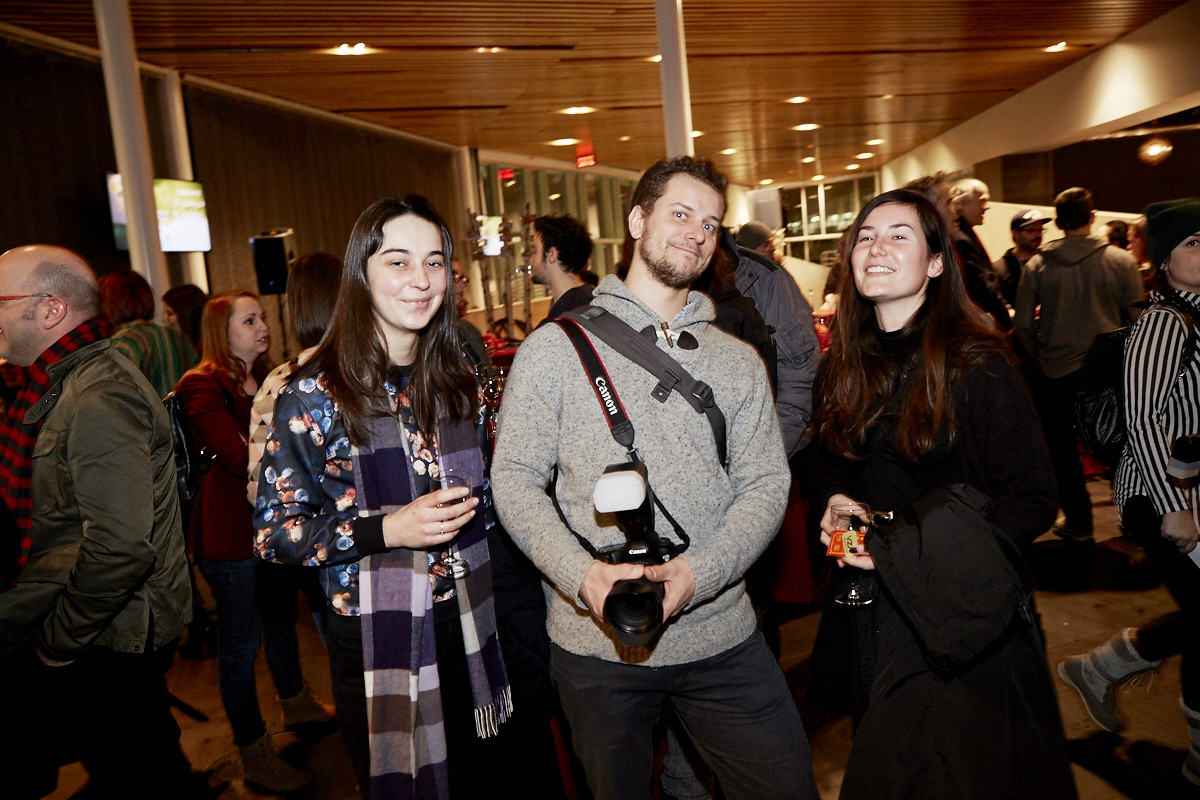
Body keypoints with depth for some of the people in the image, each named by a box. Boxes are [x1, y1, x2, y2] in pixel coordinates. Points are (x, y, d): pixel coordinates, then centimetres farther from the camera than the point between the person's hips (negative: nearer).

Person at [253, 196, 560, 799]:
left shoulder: (460, 376, 4)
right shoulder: (314, 395, -10)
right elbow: (274, 532, -9)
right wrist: (387, 529, -22)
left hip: (477, 632, 4)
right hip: (380, 645, -4)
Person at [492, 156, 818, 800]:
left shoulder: (739, 362, 6)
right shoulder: (555, 348, -2)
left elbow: (766, 484, 0)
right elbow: (515, 479, -5)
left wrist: (698, 572, -17)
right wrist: (582, 573, -20)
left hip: (722, 637, 2)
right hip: (595, 640, -2)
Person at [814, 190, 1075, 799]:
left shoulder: (974, 364, -14)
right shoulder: (845, 366, 4)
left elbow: (1032, 500, -14)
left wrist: (908, 542, -24)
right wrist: (835, 511, -7)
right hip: (873, 610, 5)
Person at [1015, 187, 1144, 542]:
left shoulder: (1036, 266, -6)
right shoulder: (1121, 261, -5)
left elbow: (1023, 325, -6)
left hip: (1056, 372, -1)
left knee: (1064, 449, 12)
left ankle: (1078, 522, 17)